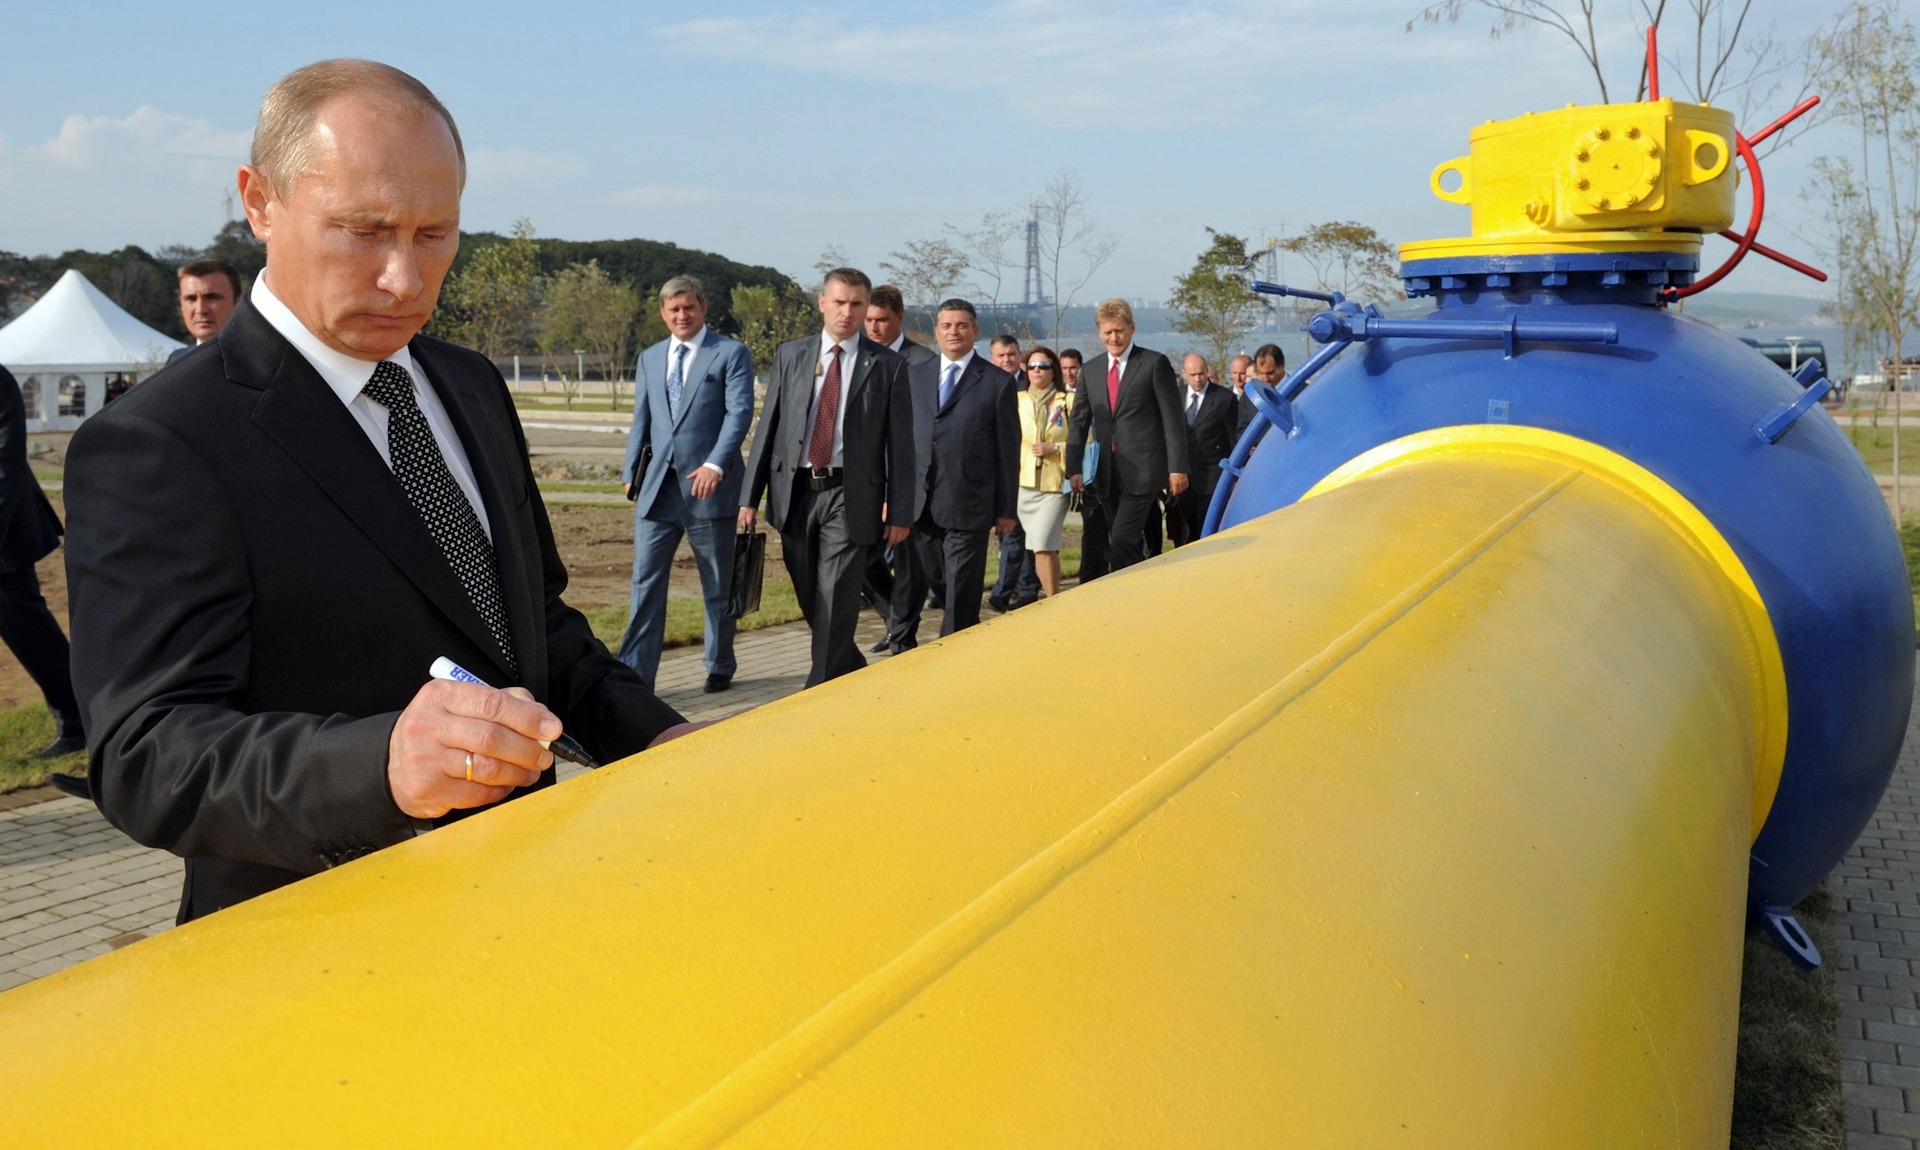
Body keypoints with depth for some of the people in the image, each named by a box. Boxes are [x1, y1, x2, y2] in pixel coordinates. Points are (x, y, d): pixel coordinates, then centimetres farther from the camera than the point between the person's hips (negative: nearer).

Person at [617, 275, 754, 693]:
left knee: (719, 586, 8)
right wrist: (631, 474, 7)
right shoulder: (649, 359, 16)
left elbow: (739, 412, -10)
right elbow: (641, 422, 17)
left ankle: (720, 667, 23)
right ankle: (633, 674, 3)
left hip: (709, 486, -4)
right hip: (657, 487, 4)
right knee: (645, 582, 0)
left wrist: (715, 464, -22)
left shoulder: (731, 353, 0)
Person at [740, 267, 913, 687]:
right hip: (794, 492, 4)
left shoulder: (887, 365, 1)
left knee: (835, 604, -6)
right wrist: (750, 496, 3)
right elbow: (767, 427, 8)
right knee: (810, 602, 12)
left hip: (850, 497, -3)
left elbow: (900, 443, 0)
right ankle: (855, 673, 34)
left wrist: (899, 512, -5)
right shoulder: (790, 355, 8)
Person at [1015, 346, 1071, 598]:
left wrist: (1055, 448, -10)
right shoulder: (1017, 400, 10)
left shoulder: (1067, 402, 2)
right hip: (1024, 483, 3)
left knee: (1043, 546, -15)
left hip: (1055, 483, -3)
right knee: (1041, 547, 10)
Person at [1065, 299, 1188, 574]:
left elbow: (1174, 420, -5)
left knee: (1122, 541, -16)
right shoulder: (1091, 369, 13)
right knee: (1126, 546, 10)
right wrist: (1073, 468, 5)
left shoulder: (1154, 364, -2)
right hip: (1108, 474, 6)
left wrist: (1177, 468, -10)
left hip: (1143, 471, -5)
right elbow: (1079, 421, 14)